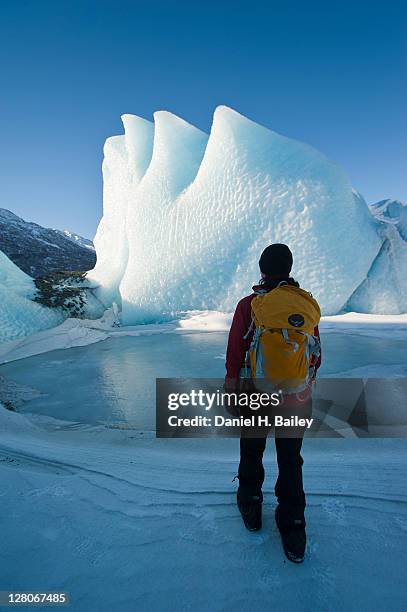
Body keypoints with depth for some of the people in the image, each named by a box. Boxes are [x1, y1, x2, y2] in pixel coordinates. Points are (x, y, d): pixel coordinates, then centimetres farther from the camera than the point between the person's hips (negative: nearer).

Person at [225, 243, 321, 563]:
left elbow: (235, 354, -11)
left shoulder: (248, 305, -14)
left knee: (252, 451, 21)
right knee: (291, 460, 17)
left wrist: (231, 390, 1)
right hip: (296, 398, 2)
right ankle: (293, 530, 25)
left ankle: (251, 506, 39)